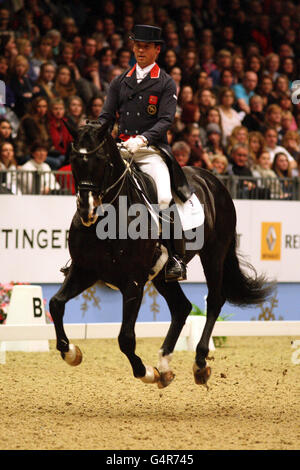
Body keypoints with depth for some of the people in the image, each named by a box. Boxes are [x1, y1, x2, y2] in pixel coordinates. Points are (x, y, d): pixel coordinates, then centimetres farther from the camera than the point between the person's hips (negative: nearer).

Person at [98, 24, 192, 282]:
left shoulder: (166, 83, 5)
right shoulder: (120, 81, 17)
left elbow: (166, 120, -6)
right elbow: (107, 116, 15)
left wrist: (143, 139, -22)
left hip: (152, 151, -4)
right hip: (121, 149, 4)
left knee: (164, 198, -26)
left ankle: (176, 258, -19)